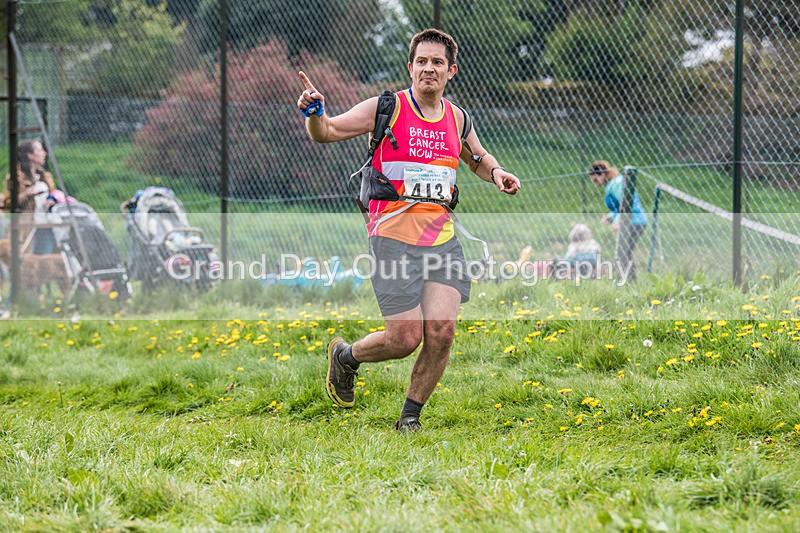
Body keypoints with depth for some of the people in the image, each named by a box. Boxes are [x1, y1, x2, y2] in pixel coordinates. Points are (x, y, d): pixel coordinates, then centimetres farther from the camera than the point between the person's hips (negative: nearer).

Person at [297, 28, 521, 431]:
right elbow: (326, 133, -3)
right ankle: (345, 356, 24)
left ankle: (410, 416, 9)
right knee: (405, 339, -9)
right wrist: (314, 113, -26)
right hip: (393, 237, -4)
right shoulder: (386, 109, -3)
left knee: (441, 332, -10)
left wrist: (495, 173, 10)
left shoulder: (456, 118, 12)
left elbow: (478, 158, 32)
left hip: (442, 238, 4)